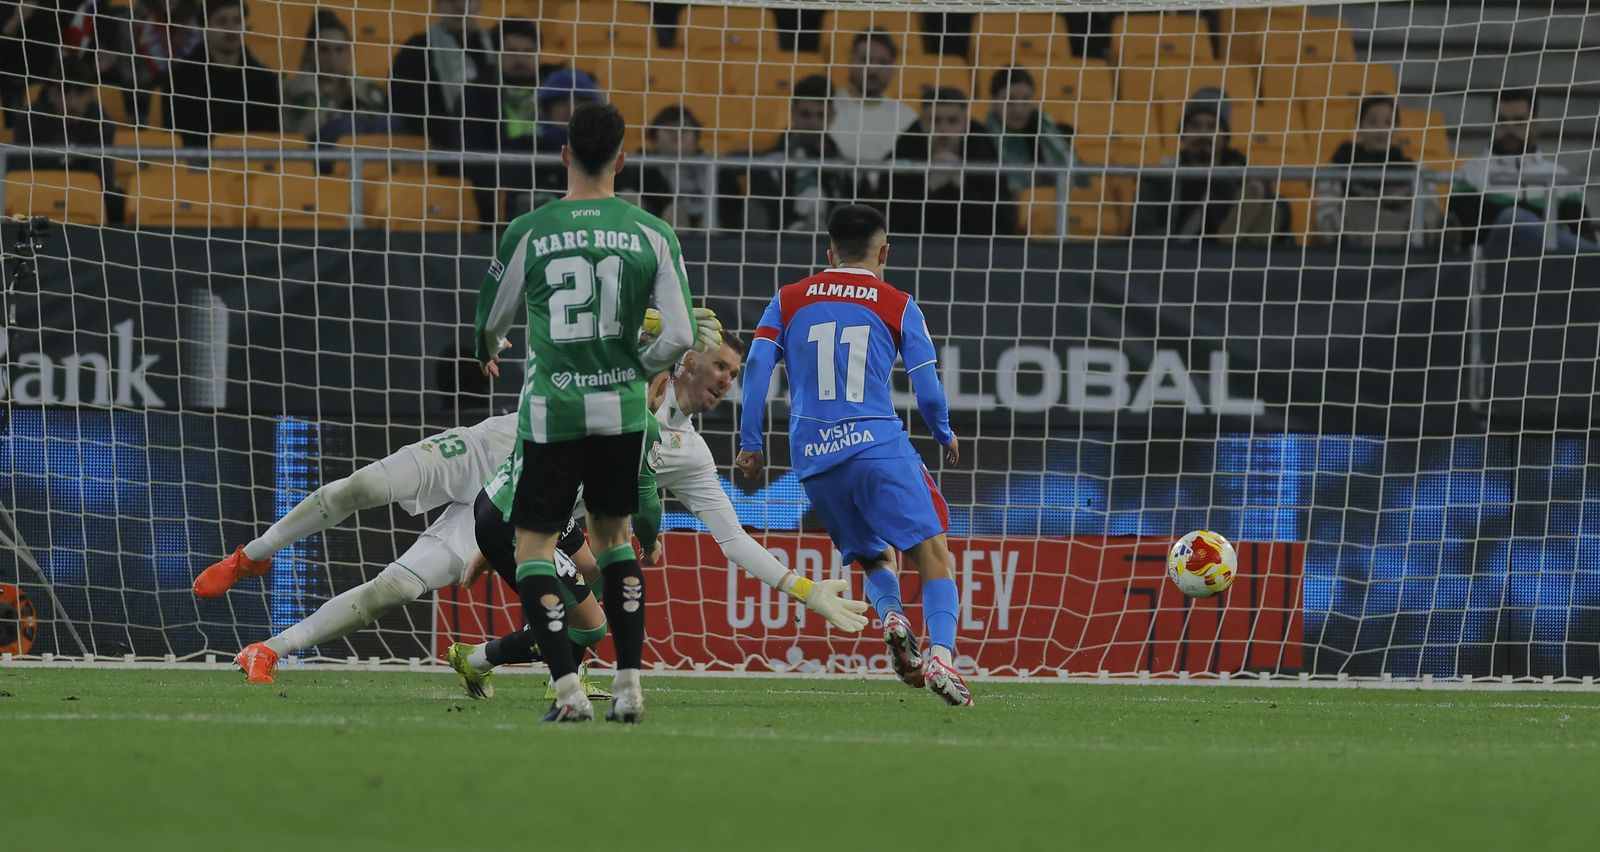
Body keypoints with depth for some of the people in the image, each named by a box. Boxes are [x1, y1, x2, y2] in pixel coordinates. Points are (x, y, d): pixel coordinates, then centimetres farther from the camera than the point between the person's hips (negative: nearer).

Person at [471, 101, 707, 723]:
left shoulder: (528, 233, -6)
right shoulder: (652, 235, -3)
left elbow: (491, 320, 9)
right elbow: (681, 337, -4)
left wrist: (488, 353, 34)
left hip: (550, 413, -3)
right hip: (622, 412, 3)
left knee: (533, 549, 6)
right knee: (613, 536, 20)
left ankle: (568, 690, -9)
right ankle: (629, 688, 14)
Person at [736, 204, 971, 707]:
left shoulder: (789, 301, 13)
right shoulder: (897, 306, 5)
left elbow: (756, 367, 3)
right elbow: (927, 388, 3)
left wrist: (749, 443, 7)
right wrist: (945, 437, 21)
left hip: (813, 458, 4)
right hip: (879, 447, -4)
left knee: (873, 557, 19)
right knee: (933, 554, -4)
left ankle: (890, 615, -12)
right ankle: (940, 655, -25)